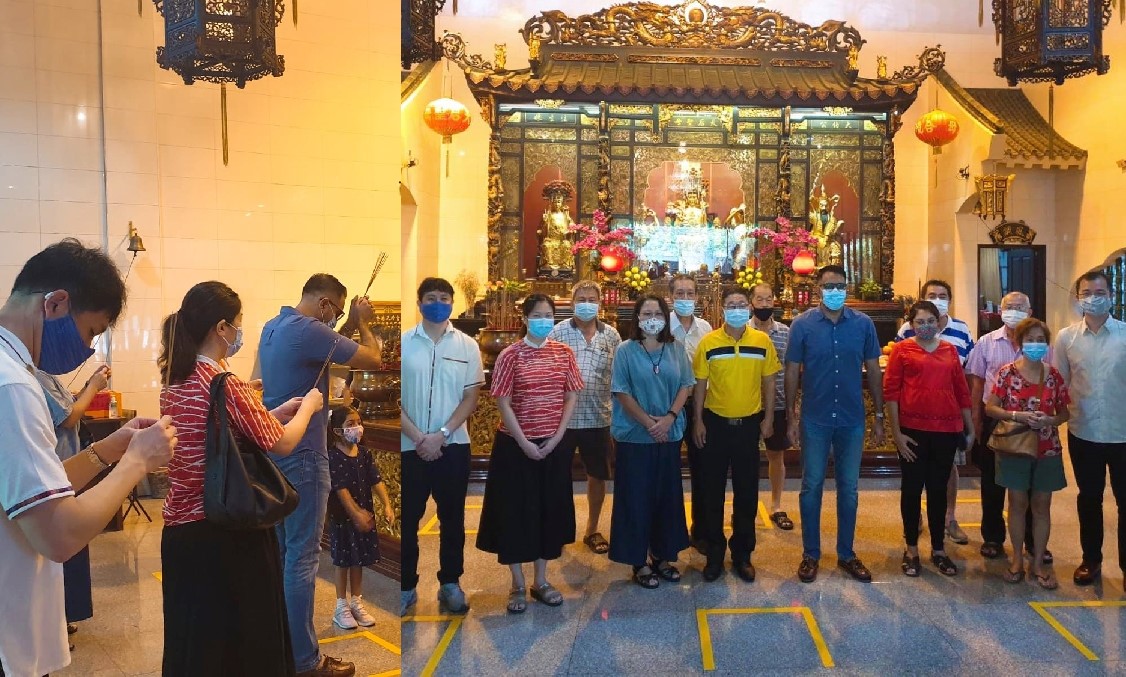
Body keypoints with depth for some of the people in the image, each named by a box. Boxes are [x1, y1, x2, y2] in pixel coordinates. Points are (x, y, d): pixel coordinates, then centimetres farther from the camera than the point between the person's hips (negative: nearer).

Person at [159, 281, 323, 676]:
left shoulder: (173, 380, 5)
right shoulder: (225, 384, -19)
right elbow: (282, 444, -13)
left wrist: (275, 413, 15)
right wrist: (308, 407, 4)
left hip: (179, 529, 8)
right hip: (227, 532, -8)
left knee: (192, 639, 17)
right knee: (244, 634, 9)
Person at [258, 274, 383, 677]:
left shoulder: (274, 327, 11)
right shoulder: (308, 330, -20)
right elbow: (373, 360, -16)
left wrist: (349, 327, 13)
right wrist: (362, 323, 0)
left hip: (274, 448, 10)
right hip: (301, 452, -10)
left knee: (279, 548, 18)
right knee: (303, 554, -4)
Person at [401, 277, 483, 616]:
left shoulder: (467, 346, 1)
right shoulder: (403, 343, -1)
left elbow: (471, 398, 0)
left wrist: (442, 434, -11)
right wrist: (418, 437, -12)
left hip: (453, 445, 1)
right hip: (410, 447, -1)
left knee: (452, 518, 10)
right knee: (407, 519, 7)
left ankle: (450, 583, 24)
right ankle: (406, 587, 21)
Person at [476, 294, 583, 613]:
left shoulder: (564, 353, 3)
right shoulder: (510, 355, -8)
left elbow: (571, 397, 3)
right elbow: (503, 404, -9)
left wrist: (557, 436, -7)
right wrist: (524, 443, -14)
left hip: (554, 444, 4)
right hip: (516, 445, -3)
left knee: (550, 509, 10)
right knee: (515, 511, 3)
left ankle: (541, 581, 26)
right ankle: (518, 586, 19)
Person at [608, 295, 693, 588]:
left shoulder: (676, 349, 5)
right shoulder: (626, 350, -4)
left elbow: (685, 386, 4)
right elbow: (622, 393, -8)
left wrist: (669, 417, -11)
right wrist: (648, 423, -14)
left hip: (670, 435, 3)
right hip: (635, 436, -3)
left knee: (668, 496, 11)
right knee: (636, 498, 3)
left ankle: (663, 556, 25)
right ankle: (639, 561, 15)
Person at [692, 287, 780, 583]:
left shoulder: (762, 341, -1)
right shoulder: (708, 342, -4)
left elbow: (768, 382, 6)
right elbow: (700, 384, 0)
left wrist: (768, 418, 3)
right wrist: (698, 421, -3)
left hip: (748, 423, 1)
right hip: (715, 423, -1)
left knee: (747, 491, 9)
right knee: (712, 491, 6)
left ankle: (742, 553, 23)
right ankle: (714, 553, 20)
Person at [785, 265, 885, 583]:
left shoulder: (863, 324, 0)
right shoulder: (802, 324, -4)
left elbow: (873, 371, 5)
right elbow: (792, 372, -1)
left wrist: (879, 416, 4)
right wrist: (791, 416, -3)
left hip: (852, 420, 2)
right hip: (815, 420, -1)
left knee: (849, 488, 11)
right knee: (811, 487, 6)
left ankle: (846, 554, 25)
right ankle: (811, 554, 20)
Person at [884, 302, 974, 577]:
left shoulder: (950, 351, 9)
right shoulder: (902, 349, -1)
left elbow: (962, 391, 13)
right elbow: (891, 391, -4)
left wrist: (970, 428, 13)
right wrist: (896, 432, -9)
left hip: (947, 430, 3)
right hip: (913, 429, -3)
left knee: (938, 489, 12)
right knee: (912, 488, 6)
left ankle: (938, 549, 23)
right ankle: (911, 549, 18)